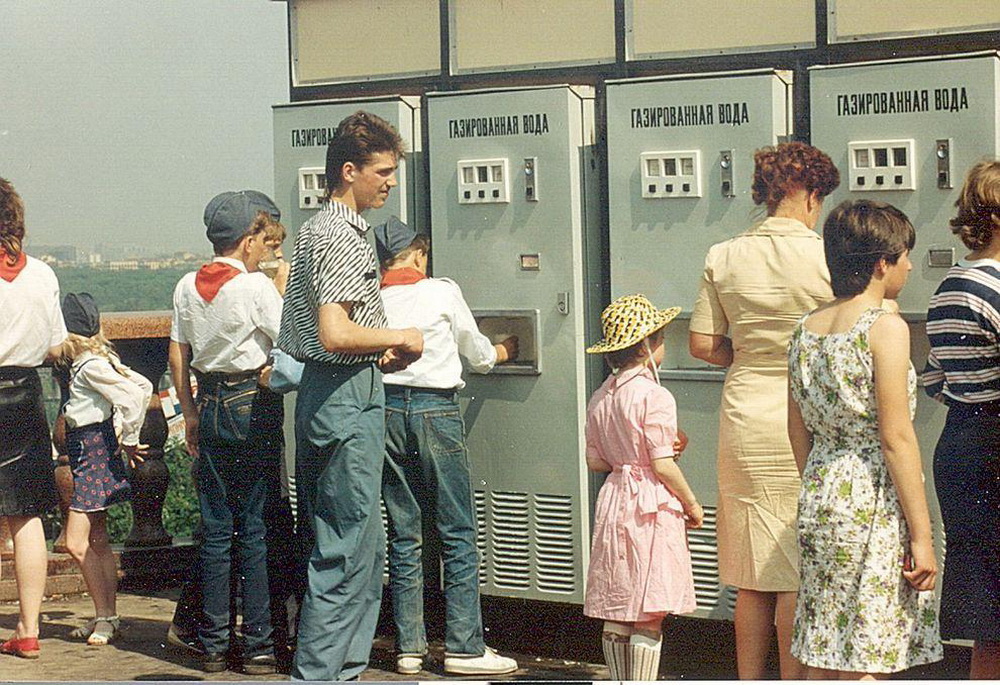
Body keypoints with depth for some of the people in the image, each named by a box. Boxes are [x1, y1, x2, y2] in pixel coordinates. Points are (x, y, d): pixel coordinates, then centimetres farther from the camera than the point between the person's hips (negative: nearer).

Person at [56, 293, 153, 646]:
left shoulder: (90, 366, -16)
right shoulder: (98, 360, 10)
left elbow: (133, 396, -24)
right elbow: (143, 386, 14)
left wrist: (129, 439, -13)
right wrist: (123, 434, 13)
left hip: (93, 451, -10)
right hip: (86, 451, 10)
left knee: (76, 543, -10)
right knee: (97, 542, 13)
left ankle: (104, 617, -3)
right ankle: (107, 617, 18)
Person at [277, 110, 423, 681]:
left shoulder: (324, 227, 18)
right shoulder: (341, 235, -15)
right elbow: (336, 334, -24)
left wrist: (380, 353, 12)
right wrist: (401, 339, -10)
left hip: (331, 393, 11)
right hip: (346, 397, -11)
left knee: (362, 548, 15)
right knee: (346, 550, -8)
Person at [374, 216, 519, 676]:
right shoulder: (442, 293, 1)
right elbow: (478, 355, 13)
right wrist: (505, 349, 35)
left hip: (387, 410, 4)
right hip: (436, 410, -4)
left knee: (404, 535, 9)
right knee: (458, 534, 1)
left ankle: (409, 648, 11)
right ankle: (464, 647, 0)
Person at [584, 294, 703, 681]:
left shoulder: (600, 398, 8)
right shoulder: (655, 397, -15)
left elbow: (595, 461, 10)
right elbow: (663, 465, -16)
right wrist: (691, 505, -3)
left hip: (615, 501, 8)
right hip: (652, 506, -8)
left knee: (617, 613, 11)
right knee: (649, 616, -4)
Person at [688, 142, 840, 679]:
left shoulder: (724, 257, 2)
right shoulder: (826, 257, -8)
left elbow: (701, 344, 3)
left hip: (745, 423, 4)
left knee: (753, 575, 11)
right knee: (800, 572, 2)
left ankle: (749, 680, 17)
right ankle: (793, 677, 5)